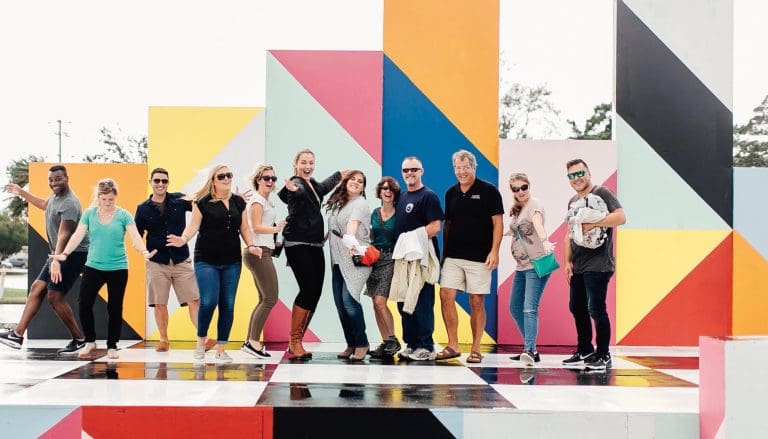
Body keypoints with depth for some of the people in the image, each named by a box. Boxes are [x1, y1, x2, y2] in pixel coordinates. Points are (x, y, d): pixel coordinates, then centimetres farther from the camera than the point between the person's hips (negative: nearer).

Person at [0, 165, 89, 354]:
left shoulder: (69, 204, -21)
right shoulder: (56, 195, 10)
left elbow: (64, 235, -29)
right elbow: (44, 204, 35)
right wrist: (21, 193, 41)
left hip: (74, 254, -10)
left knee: (55, 296, -11)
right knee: (37, 288, 6)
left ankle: (79, 340, 0)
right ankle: (18, 334, 7)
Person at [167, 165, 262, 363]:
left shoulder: (238, 202, 11)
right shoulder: (203, 202, -2)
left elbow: (244, 228, 15)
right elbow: (193, 225, -5)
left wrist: (250, 246, -1)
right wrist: (183, 239, -24)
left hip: (232, 261, 4)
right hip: (206, 261, -4)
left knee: (228, 305, 2)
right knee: (208, 302, -14)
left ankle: (221, 349, 11)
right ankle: (201, 342, 9)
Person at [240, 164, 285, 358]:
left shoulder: (265, 201, 20)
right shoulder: (258, 200, -8)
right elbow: (256, 226, -17)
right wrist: (277, 228, -22)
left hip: (262, 253, 10)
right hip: (259, 252, -10)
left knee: (264, 300, 12)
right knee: (270, 298, -11)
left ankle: (250, 341, 13)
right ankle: (253, 341, -9)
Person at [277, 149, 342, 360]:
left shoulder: (314, 185, 16)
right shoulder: (297, 184, -9)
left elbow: (326, 186, 39)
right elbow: (297, 193, -33)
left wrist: (340, 174, 50)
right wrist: (292, 190, -55)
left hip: (315, 245, 8)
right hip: (297, 244, -8)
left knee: (315, 292, 2)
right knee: (308, 289, -17)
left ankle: (297, 342, 10)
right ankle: (294, 341, -8)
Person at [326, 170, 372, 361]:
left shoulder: (360, 203, -4)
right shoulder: (338, 203, 18)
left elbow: (353, 224, -22)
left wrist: (351, 241, -37)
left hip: (355, 258, -7)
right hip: (337, 259, 8)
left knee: (349, 299, -18)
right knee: (339, 303, 4)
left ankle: (361, 344, -7)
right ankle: (351, 344, 13)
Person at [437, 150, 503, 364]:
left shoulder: (488, 191, -2)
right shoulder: (451, 193, 12)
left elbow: (498, 223, -4)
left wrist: (494, 251, -13)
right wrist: (444, 251, 14)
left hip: (479, 257, -4)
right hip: (453, 256, 4)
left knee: (477, 302, 0)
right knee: (446, 296, -5)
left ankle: (475, 349, 9)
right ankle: (453, 345, 3)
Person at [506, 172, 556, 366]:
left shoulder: (534, 204, -11)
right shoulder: (517, 209, 15)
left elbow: (538, 224, -32)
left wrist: (544, 241, -49)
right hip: (522, 266, 10)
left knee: (529, 308, -19)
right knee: (515, 308, 13)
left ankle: (529, 351, -23)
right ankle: (531, 350, 22)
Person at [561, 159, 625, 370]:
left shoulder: (602, 193, -4)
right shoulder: (573, 202, 19)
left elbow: (621, 217, -17)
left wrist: (592, 223, -20)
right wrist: (567, 261, 12)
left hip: (598, 264, -8)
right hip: (578, 265, 8)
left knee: (596, 309, -9)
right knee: (576, 307, 13)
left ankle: (603, 356, 1)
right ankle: (584, 351, 27)